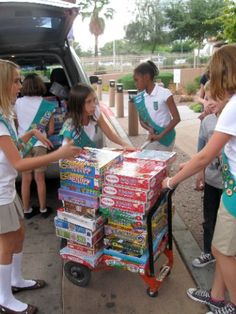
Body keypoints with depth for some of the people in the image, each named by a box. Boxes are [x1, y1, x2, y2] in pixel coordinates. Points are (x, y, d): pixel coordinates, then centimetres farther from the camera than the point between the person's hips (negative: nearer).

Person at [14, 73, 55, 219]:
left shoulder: (18, 103, -1)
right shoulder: (48, 106, -5)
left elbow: (17, 124, 10)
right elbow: (51, 130, -2)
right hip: (39, 145, -1)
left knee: (26, 179, 10)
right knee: (40, 179, 9)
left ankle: (27, 210, 20)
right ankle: (43, 209, 19)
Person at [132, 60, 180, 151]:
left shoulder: (164, 93, -14)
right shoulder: (139, 98, 2)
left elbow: (176, 118, -14)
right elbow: (142, 120, 10)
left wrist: (160, 135, -18)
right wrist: (149, 129, -12)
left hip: (165, 137, -5)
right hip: (152, 137, 5)